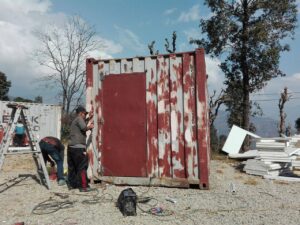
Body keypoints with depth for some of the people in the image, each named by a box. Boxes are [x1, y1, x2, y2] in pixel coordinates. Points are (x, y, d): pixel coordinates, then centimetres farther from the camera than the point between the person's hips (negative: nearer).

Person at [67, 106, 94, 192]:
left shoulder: (74, 121, 24)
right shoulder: (79, 118, -5)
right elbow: (83, 127, -19)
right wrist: (90, 127, -1)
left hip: (71, 147, 10)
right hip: (78, 147, -10)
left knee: (72, 166, 14)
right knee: (82, 167, -5)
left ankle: (71, 184, 22)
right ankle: (83, 186, -3)